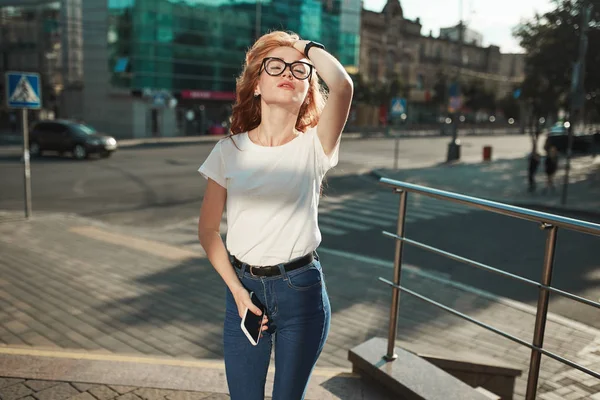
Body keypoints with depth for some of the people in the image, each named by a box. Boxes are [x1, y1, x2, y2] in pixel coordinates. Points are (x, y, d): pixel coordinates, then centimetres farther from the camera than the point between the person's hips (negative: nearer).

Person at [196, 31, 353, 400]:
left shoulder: (313, 146, -6)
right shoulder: (229, 151, -2)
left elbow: (342, 86, -25)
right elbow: (208, 229, 3)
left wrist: (306, 47, -8)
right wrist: (236, 289, -6)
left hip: (302, 291, -1)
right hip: (244, 288, 2)